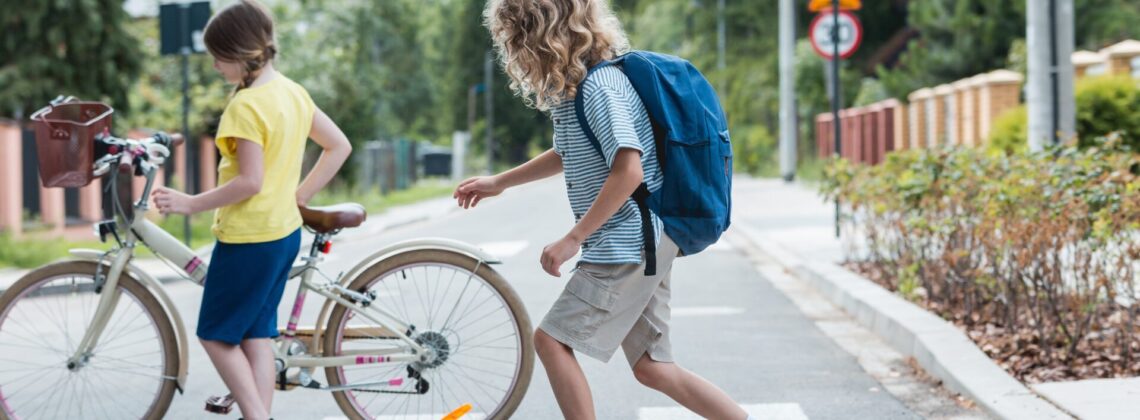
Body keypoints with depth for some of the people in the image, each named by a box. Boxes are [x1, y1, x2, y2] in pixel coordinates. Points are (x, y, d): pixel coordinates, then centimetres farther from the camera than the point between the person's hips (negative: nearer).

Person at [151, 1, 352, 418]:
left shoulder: (245, 105, -21)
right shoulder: (293, 92, 5)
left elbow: (249, 182, -24)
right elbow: (339, 146, 11)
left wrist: (191, 203, -17)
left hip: (248, 238, -9)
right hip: (285, 231, 9)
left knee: (215, 334, 5)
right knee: (257, 333, 14)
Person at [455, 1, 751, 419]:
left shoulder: (598, 86, -18)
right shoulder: (572, 88, 12)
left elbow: (628, 171, -26)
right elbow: (570, 154, 32)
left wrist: (573, 239, -22)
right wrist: (498, 182, 35)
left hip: (627, 245, -9)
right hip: (640, 244, 9)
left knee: (552, 339, -4)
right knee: (652, 367, 9)